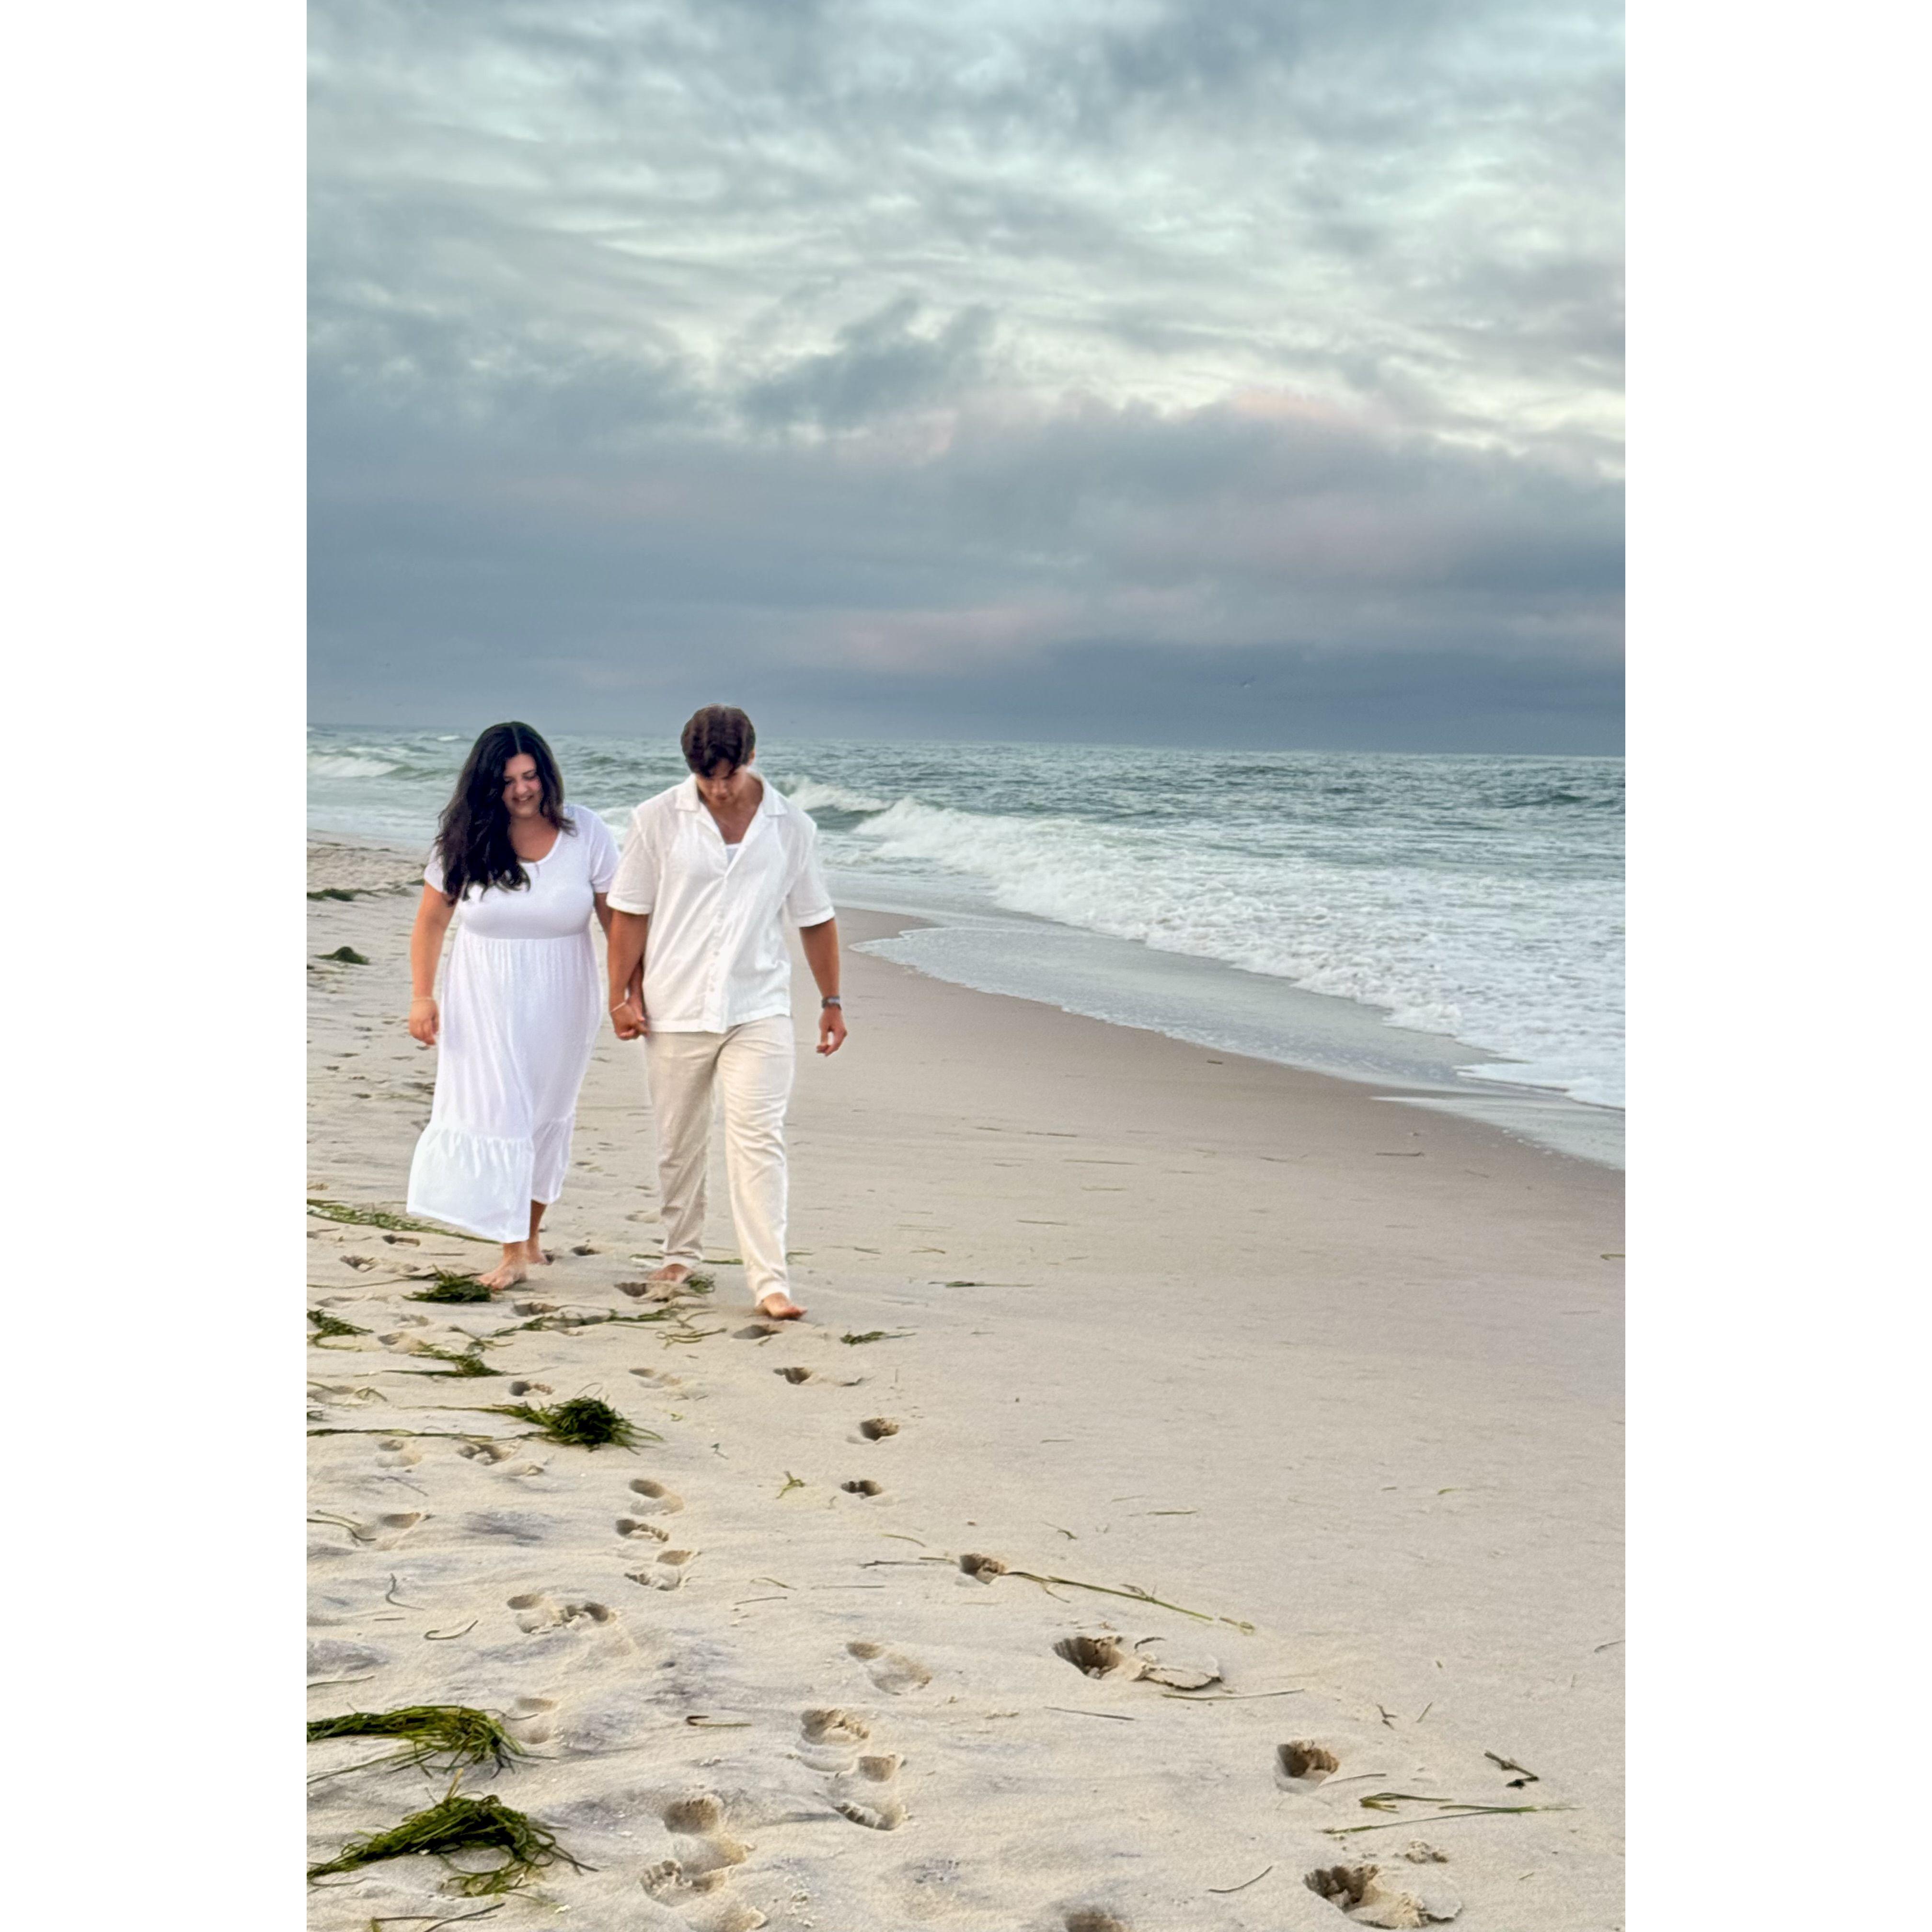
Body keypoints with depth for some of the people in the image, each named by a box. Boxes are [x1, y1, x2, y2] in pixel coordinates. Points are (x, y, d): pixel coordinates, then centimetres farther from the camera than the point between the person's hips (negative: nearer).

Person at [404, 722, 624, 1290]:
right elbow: (431, 922, 2)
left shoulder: (586, 835, -8)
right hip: (485, 1002, 0)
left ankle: (531, 1233, 29)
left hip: (559, 1002, 0)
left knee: (546, 1117, 12)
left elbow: (618, 921, -4)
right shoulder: (466, 841, -5)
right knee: (498, 1114, -5)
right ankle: (512, 1252, 0)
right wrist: (422, 997, -3)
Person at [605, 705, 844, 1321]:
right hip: (675, 1010, 1)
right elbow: (629, 912, 3)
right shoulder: (657, 820, -1)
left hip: (759, 1010, 0)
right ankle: (682, 1254, 31)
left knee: (758, 1141, -10)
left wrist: (832, 999, 13)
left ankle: (770, 1281, -11)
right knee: (679, 1143, 11)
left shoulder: (792, 827, 3)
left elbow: (815, 918, 12)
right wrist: (621, 994, -1)